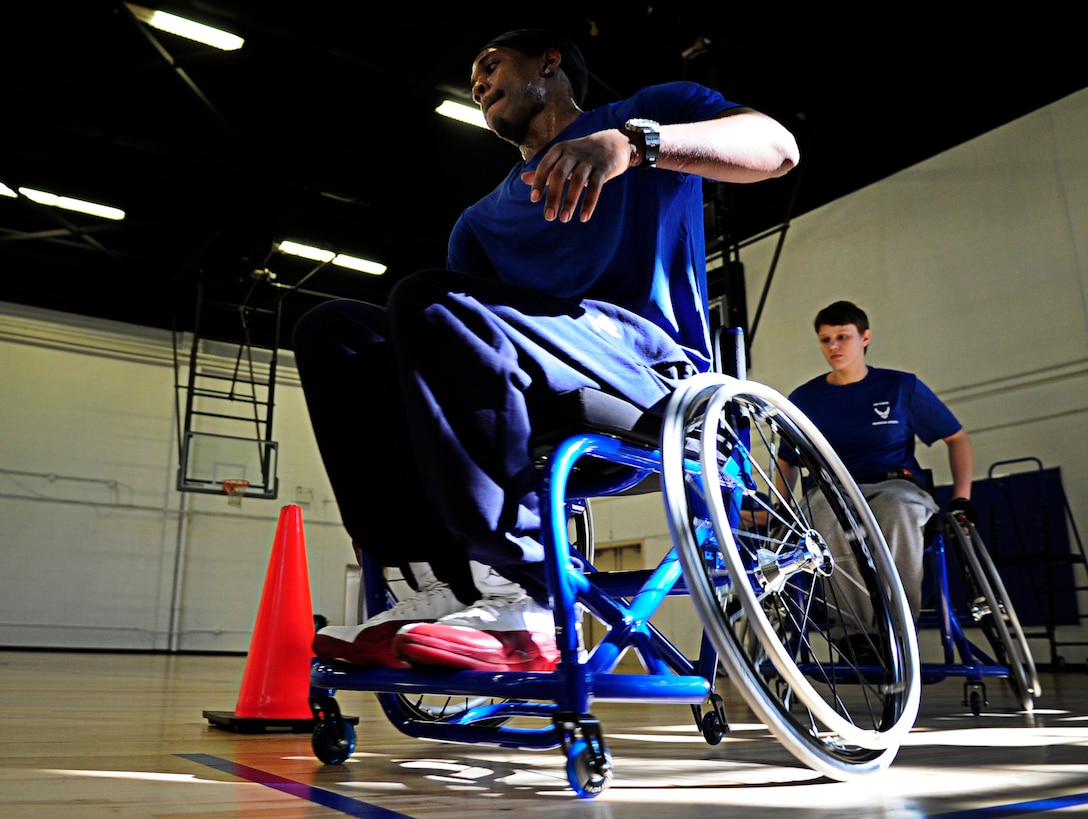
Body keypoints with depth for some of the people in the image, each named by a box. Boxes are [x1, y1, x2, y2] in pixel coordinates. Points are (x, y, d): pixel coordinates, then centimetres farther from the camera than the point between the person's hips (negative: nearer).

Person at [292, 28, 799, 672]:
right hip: (541, 427, 6)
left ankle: (513, 602, -27)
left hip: (652, 375, -5)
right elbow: (463, 329, 20)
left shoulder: (651, 108, 16)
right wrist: (383, 486, 9)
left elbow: (777, 147, -4)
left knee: (432, 300, -27)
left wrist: (632, 142, -22)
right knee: (333, 329, -8)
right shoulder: (483, 221, 30)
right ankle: (445, 589, -19)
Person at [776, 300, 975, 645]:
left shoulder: (902, 386, 7)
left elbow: (958, 439, 13)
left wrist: (961, 498, 0)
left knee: (897, 510, -39)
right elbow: (787, 462, 21)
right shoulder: (804, 398, 11)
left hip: (897, 487, 0)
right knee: (824, 514, -38)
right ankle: (857, 631, -34)